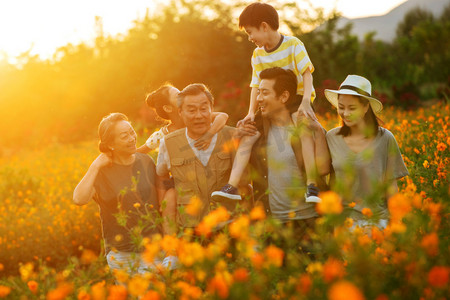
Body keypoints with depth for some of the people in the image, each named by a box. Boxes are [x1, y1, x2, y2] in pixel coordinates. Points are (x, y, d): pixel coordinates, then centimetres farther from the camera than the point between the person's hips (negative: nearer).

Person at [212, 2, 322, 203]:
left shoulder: (293, 45, -9)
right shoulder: (257, 55, 6)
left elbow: (307, 74, -16)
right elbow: (256, 86, 6)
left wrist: (305, 102, -30)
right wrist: (251, 112, -8)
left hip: (298, 98, -5)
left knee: (306, 132, -34)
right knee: (247, 137, -13)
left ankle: (312, 186, -33)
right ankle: (232, 186, -17)